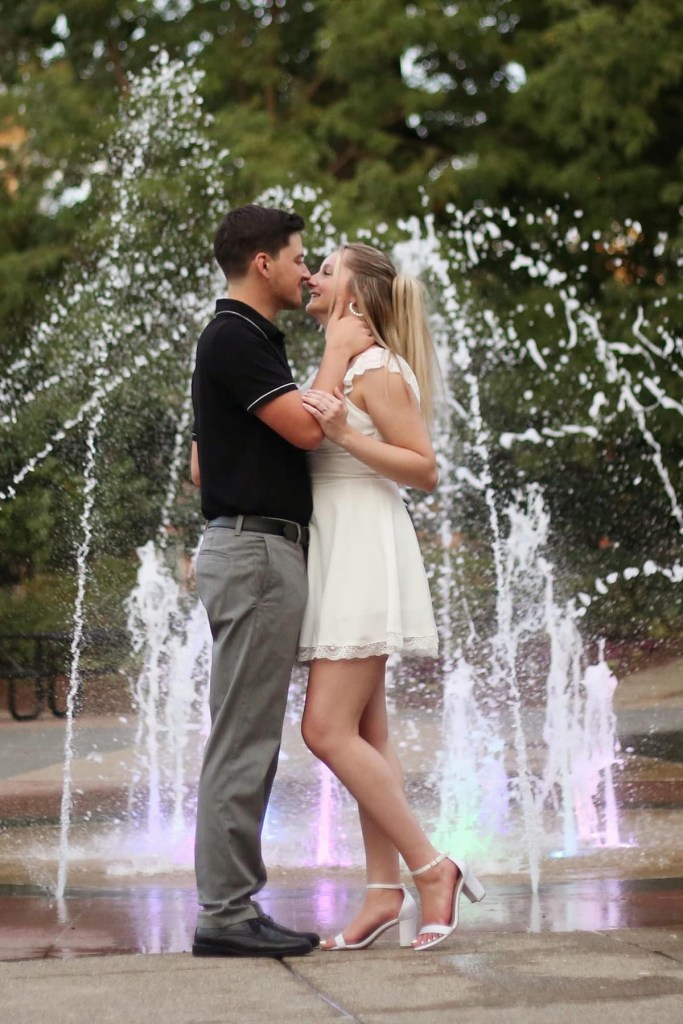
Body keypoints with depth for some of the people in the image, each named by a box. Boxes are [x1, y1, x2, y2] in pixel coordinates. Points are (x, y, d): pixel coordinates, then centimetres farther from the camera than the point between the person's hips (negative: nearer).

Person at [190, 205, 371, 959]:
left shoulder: (244, 341, 20)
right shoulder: (233, 339, -11)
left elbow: (202, 467, 24)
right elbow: (307, 426, -19)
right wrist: (339, 351, -5)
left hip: (250, 550, 11)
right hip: (256, 550, -11)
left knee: (247, 740, 9)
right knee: (243, 740, -9)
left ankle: (230, 905, 12)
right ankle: (226, 912, -8)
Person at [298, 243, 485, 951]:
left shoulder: (376, 368, -10)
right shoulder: (336, 367, 18)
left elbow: (424, 469, -15)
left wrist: (345, 433, -23)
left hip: (366, 551, -10)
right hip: (336, 553, 10)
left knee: (327, 729, -14)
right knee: (363, 735, 6)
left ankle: (431, 868, -9)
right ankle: (386, 890, 7)